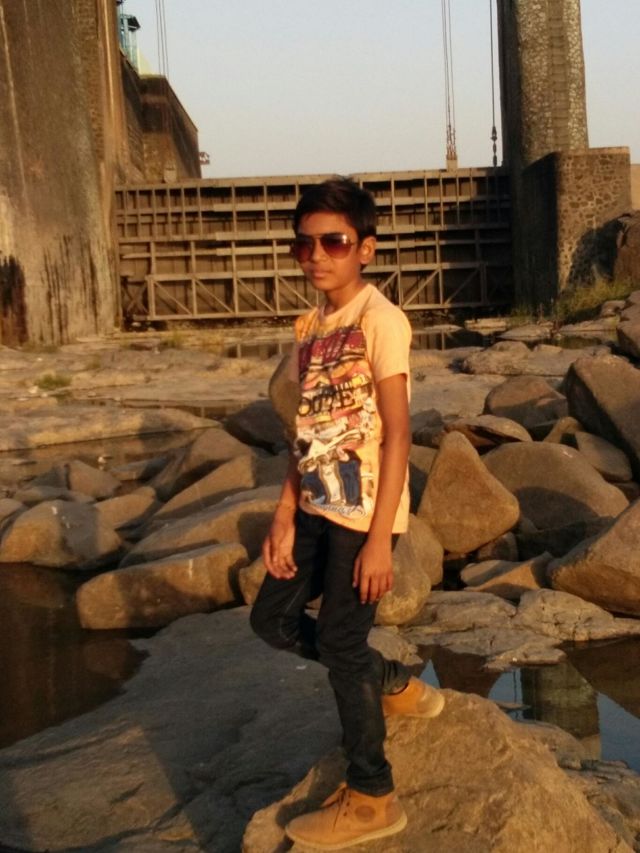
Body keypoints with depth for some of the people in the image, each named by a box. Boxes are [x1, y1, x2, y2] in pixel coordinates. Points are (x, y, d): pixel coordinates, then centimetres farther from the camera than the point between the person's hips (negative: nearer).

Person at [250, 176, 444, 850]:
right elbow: (308, 433, 10)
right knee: (273, 619, 14)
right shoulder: (310, 328, 9)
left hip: (364, 511, -8)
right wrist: (284, 518, 4)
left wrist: (380, 538, -19)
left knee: (340, 645, 0)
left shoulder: (380, 320, -13)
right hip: (317, 507, 8)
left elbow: (396, 434, -16)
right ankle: (395, 687, 32)